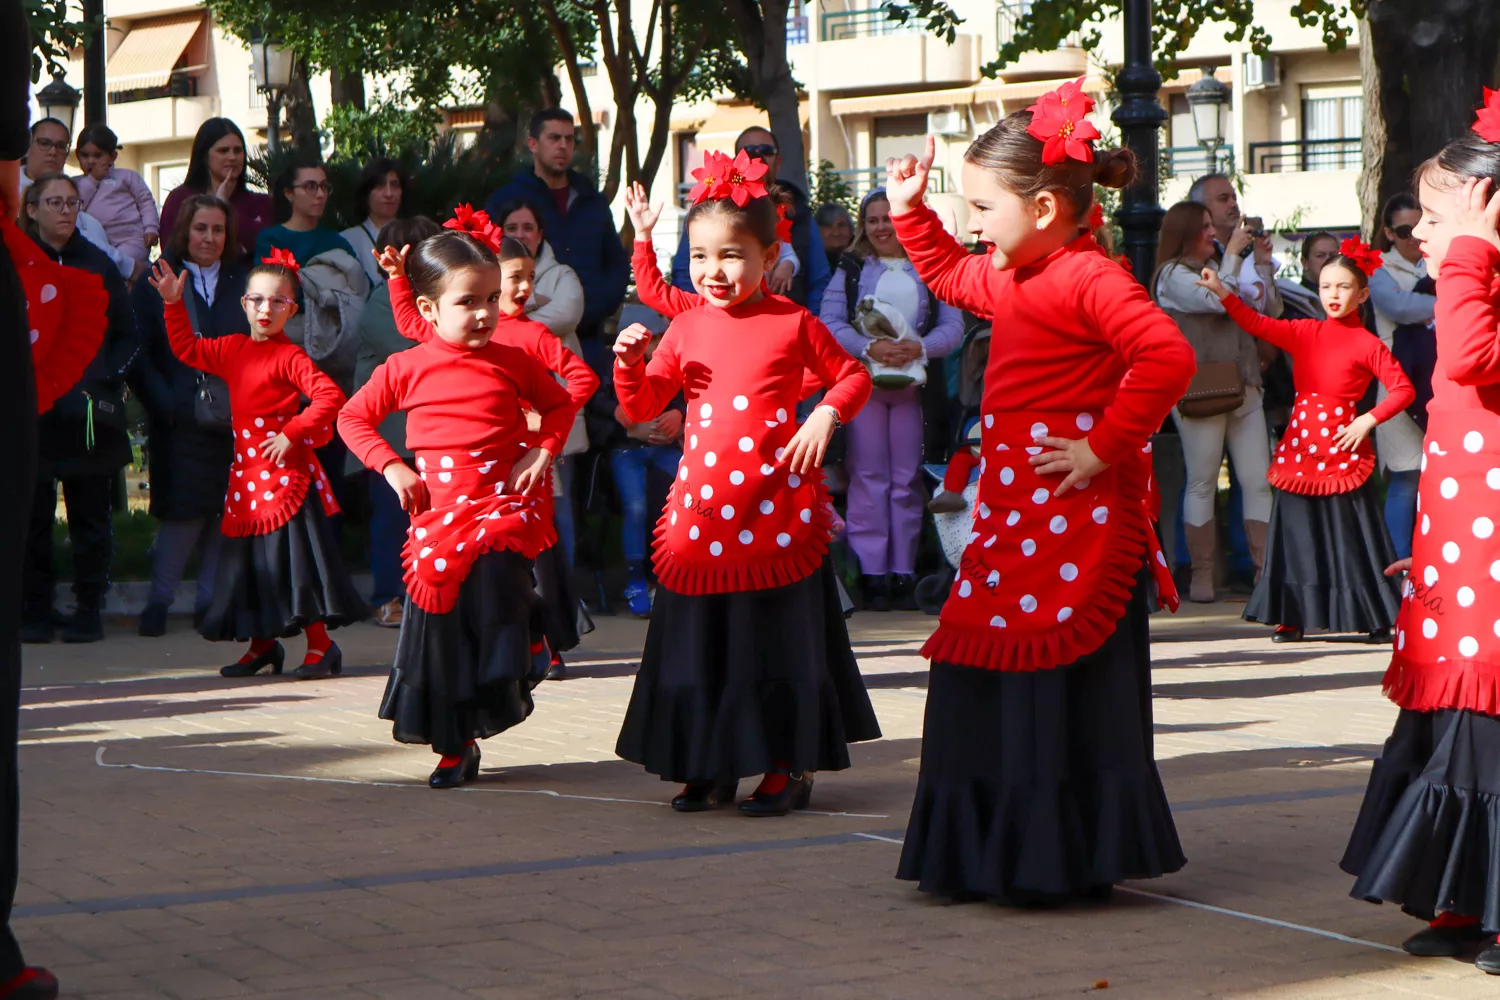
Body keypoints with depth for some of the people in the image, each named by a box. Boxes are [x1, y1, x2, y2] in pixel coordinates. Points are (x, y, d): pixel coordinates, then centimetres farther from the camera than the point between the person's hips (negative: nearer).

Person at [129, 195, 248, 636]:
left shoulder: (245, 283, 12)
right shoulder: (156, 284, 4)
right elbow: (139, 355, -2)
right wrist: (166, 406, -12)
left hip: (236, 420, 3)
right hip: (182, 423, -3)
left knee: (227, 511, 3)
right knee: (185, 511, -6)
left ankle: (210, 599, 14)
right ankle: (159, 599, 7)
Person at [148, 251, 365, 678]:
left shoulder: (289, 357, -12)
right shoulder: (232, 348, 10)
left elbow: (330, 397, -22)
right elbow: (187, 349, 25)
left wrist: (292, 434, -20)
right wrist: (174, 304, 16)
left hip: (283, 471, -7)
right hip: (245, 471, 7)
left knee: (293, 555, -7)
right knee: (249, 558, 11)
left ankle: (320, 646, 0)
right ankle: (262, 643, 24)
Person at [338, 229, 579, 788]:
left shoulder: (512, 362, 2)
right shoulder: (406, 369, -1)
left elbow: (560, 405, 18)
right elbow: (352, 418, 10)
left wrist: (541, 451, 1)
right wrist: (390, 467, -1)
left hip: (503, 497, -1)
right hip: (438, 506, 1)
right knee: (440, 625, 4)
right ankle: (455, 746, 16)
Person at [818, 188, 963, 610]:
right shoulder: (851, 271, 10)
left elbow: (953, 326, 3)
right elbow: (829, 323, -1)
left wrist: (919, 347, -16)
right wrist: (870, 348, -17)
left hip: (913, 383, 1)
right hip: (861, 383, -1)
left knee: (907, 479, 1)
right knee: (868, 477, -3)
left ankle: (904, 574, 4)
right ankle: (872, 574, -3)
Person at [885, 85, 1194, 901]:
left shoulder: (1090, 279, -16)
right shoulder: (1013, 278, 15)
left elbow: (1168, 357, -29)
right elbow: (948, 274, 37)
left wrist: (1106, 445, -24)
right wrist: (910, 212, 26)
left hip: (1073, 519, -10)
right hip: (1014, 515, 10)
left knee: (1063, 697, -5)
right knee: (989, 687, 12)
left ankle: (1064, 861, 4)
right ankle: (997, 853, 21)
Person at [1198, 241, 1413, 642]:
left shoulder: (1367, 345, -6)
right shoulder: (1304, 332, 8)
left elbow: (1403, 389, -9)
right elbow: (1257, 324, 7)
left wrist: (1368, 420, -17)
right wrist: (1221, 292, -2)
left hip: (1342, 452, -4)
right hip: (1300, 450, 5)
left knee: (1349, 535, -1)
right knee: (1298, 533, 6)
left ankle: (1377, 619, 6)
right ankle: (1293, 617, 13)